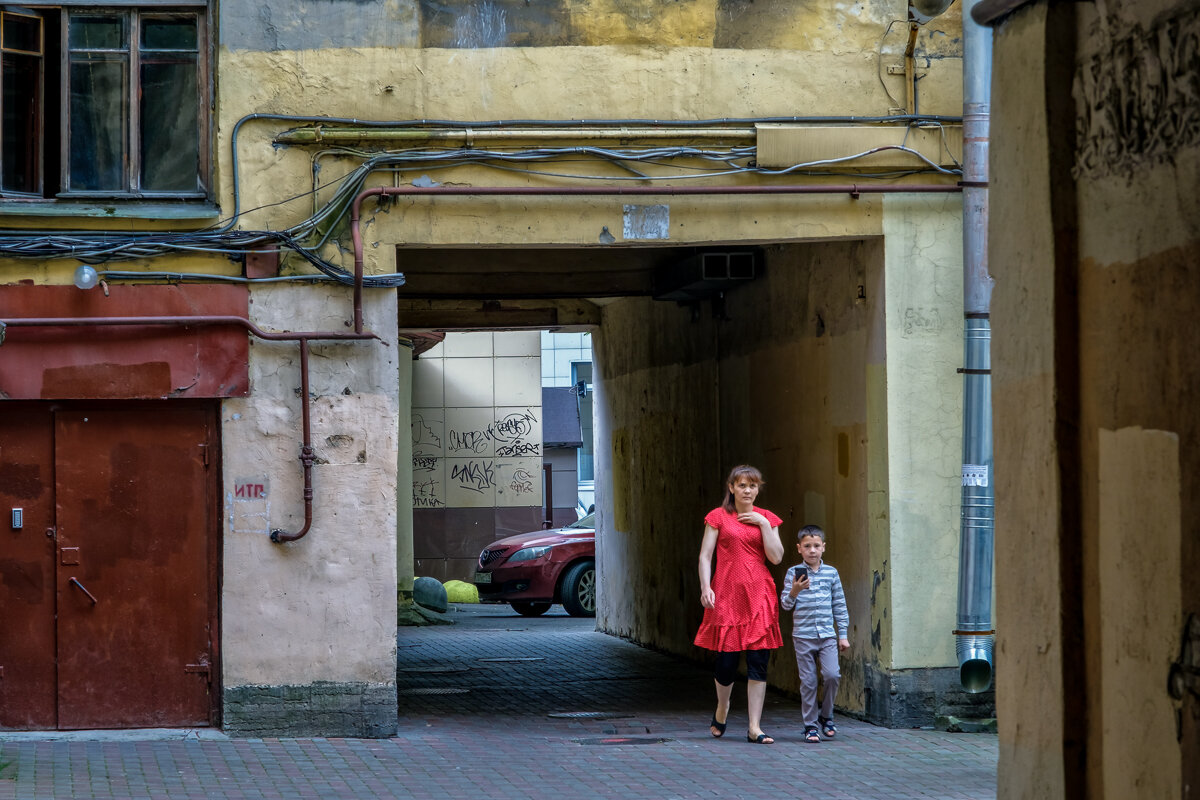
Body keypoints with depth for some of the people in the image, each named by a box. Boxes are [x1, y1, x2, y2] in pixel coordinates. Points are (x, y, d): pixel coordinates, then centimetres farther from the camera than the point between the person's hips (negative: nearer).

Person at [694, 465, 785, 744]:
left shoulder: (766, 518, 11)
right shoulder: (718, 517, 5)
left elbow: (776, 557, 1)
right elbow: (705, 556, 1)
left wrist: (764, 524, -5)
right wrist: (706, 587, -11)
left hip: (759, 595, 2)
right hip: (727, 594, -2)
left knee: (758, 662, -3)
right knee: (727, 660, -2)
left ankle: (754, 728, 0)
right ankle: (722, 709, 28)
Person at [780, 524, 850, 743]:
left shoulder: (831, 573, 7)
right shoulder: (794, 573, 1)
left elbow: (839, 606, 12)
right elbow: (786, 605, 0)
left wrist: (843, 634, 9)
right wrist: (794, 591, -21)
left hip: (827, 635, 1)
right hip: (803, 635, -1)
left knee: (832, 674, -12)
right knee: (808, 682, 0)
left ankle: (826, 715, 10)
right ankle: (810, 725, 9)